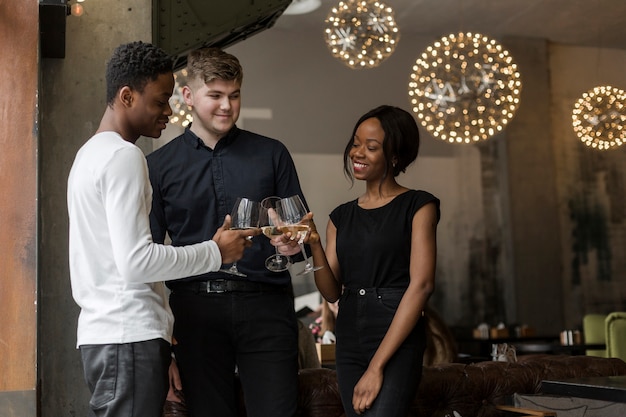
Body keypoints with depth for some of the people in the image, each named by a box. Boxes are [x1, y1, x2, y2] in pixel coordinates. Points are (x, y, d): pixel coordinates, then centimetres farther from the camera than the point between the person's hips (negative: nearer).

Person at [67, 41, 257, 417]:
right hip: (130, 337, -10)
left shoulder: (90, 152, 20)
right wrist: (215, 252, -9)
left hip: (103, 333, 10)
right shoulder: (124, 156, -12)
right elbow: (136, 260, -20)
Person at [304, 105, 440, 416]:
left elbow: (421, 284, -11)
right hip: (349, 341, 5)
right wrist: (314, 245, -11)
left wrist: (377, 366, -15)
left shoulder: (418, 205, -2)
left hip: (396, 343, -5)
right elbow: (331, 292, 8)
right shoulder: (341, 216, 13)